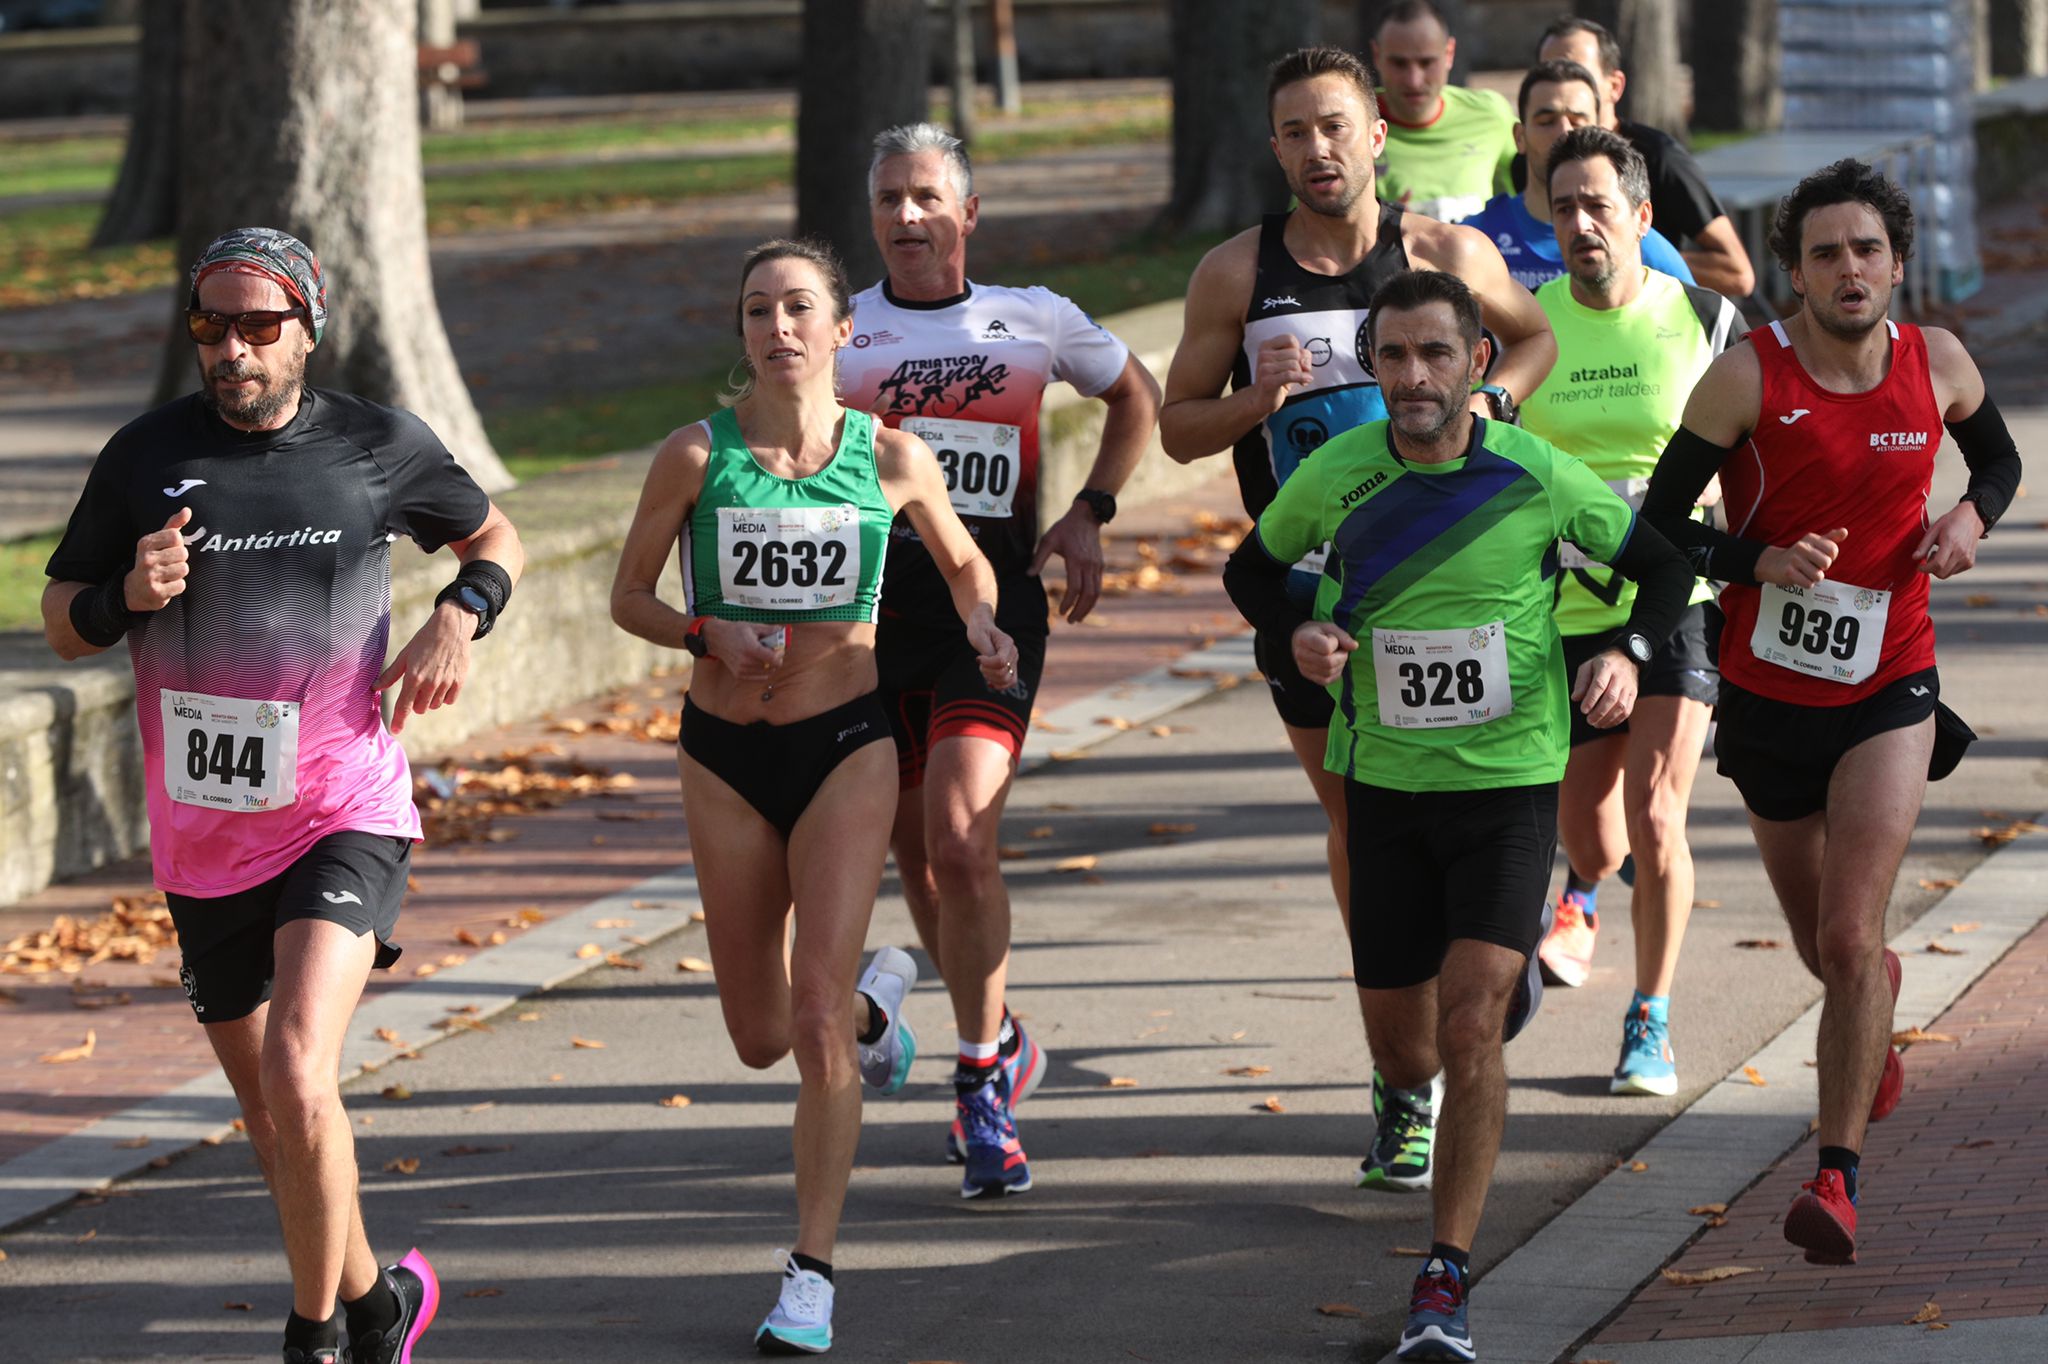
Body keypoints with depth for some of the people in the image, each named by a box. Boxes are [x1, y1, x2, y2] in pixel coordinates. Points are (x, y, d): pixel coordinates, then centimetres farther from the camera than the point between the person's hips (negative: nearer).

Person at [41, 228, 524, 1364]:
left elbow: (494, 536, 16)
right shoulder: (148, 455, 0)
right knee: (267, 1115, 13)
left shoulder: (378, 447, -2)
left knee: (297, 1077, -23)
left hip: (345, 814, -3)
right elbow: (61, 621, 9)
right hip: (202, 834, 3)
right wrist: (126, 596, -12)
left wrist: (460, 616, -4)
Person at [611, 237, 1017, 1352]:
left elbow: (964, 563, 14)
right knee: (759, 1036, 11)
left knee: (815, 1016, -14)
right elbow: (630, 595, 4)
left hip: (846, 745, -2)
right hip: (725, 754, 2)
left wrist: (984, 624, -7)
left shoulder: (891, 456, -3)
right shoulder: (696, 455, -6)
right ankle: (878, 997, 47)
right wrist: (710, 636, -15)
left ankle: (812, 1275, -6)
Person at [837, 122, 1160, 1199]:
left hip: (993, 596, -2)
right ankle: (1000, 1044, 31)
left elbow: (1136, 396, 23)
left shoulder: (1033, 321, 7)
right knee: (916, 852, 9)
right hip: (872, 596, 3)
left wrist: (1087, 514, 10)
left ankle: (982, 1087, -8)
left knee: (960, 836, -18)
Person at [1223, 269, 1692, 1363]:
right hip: (1386, 787, 3)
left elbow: (1663, 566, 3)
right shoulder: (1337, 474, -6)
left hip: (1510, 783, -3)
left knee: (1469, 1029, -17)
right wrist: (1297, 632, -10)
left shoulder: (1537, 477, -11)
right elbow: (1251, 568, 11)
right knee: (1403, 1054, 9)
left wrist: (1626, 654, -16)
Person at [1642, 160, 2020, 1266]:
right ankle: (1877, 1017, 54)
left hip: (1889, 689, -1)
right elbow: (1659, 522, -9)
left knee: (1849, 937, -16)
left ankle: (1837, 1177, -9)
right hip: (1766, 695, 1)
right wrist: (1760, 561, -26)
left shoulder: (1936, 363, -5)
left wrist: (1973, 516, -6)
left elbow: (1998, 456, 16)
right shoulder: (1747, 377, -13)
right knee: (1821, 945, 17)